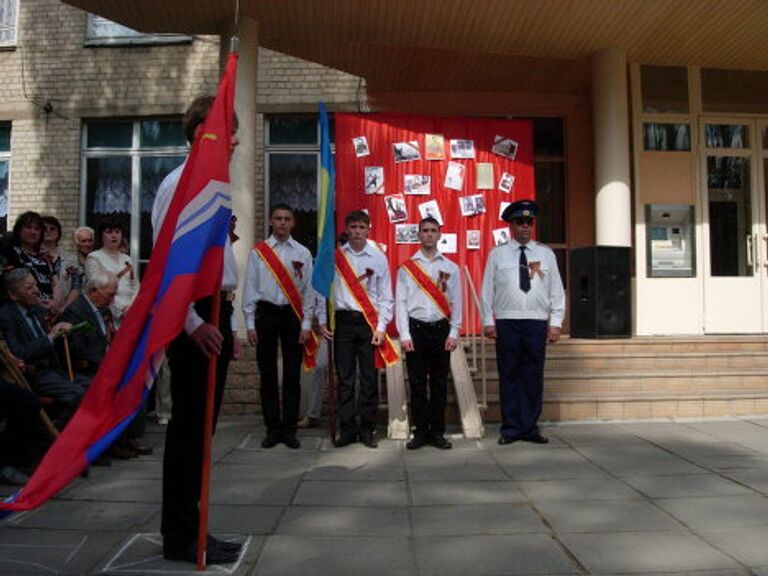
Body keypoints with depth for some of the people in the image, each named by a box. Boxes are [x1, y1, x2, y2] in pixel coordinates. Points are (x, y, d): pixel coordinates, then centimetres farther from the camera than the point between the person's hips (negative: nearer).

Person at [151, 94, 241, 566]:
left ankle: (187, 530, 26)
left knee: (201, 426, 14)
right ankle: (181, 537, 12)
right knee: (190, 427, -2)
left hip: (215, 314, 10)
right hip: (195, 318, -10)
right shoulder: (181, 183, -11)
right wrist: (193, 323, -22)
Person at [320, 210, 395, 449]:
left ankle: (367, 429, 14)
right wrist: (322, 321, 0)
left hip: (369, 322, 0)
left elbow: (386, 296, 4)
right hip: (343, 320, 0)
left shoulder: (378, 258, 4)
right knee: (345, 378, 4)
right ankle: (347, 429, 14)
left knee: (369, 378, 3)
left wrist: (381, 327, -3)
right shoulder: (334, 256, 5)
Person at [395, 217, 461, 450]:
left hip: (441, 328, 1)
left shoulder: (450, 268, 10)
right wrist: (404, 335, -6)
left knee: (439, 384, 5)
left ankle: (437, 432, 14)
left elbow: (456, 303, 7)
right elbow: (400, 302, 2)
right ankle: (420, 432, 12)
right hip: (416, 328, -1)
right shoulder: (406, 268, 6)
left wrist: (453, 333, -1)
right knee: (417, 384, 2)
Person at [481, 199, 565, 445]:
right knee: (509, 376, 3)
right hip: (507, 323, -1)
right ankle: (511, 429, 11)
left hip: (537, 323, 1)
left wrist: (555, 323, 1)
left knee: (534, 376, 4)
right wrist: (488, 321, -1)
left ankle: (530, 428, 15)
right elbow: (488, 290, 5)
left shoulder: (546, 254, 10)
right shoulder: (497, 254, 6)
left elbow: (557, 291, 8)